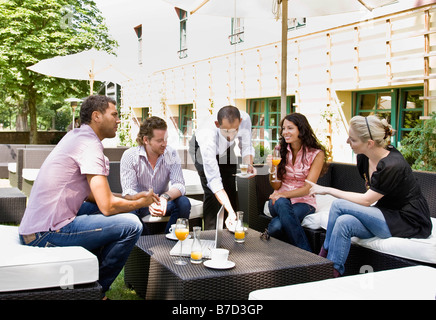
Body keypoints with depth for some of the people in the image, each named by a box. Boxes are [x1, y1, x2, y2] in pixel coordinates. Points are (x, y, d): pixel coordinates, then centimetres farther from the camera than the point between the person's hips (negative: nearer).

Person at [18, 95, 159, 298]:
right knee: (131, 225, -14)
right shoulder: (90, 144, -15)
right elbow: (108, 206, -19)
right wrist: (141, 203, 0)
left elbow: (89, 194, 21)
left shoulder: (75, 136, 15)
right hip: (47, 234, -11)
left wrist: (131, 198, 15)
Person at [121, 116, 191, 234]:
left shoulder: (171, 154, -9)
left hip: (162, 202, 2)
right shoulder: (129, 156, -15)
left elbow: (179, 184, -18)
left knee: (184, 203, -26)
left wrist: (165, 197, -42)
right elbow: (128, 192, -23)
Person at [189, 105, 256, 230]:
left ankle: (232, 229, 13)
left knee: (231, 189, -1)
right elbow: (214, 180, -46)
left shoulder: (244, 118, -36)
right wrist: (230, 211, -53)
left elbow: (246, 146, -15)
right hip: (201, 149, -4)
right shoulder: (207, 136, -46)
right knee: (212, 192, -18)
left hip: (225, 148, 4)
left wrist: (248, 164, -38)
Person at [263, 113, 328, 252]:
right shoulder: (280, 150, 4)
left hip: (303, 202, -3)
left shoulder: (316, 154, -5)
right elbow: (276, 186, 3)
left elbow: (308, 188, -11)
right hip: (280, 199, 3)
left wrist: (284, 195, -25)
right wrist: (272, 167, -15)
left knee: (277, 226, -35)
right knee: (281, 204, -37)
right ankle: (305, 251, -30)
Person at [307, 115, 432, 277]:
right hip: (386, 215, 8)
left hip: (410, 223, -8)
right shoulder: (364, 158, 1)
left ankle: (325, 256, -7)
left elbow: (366, 200, -19)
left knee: (339, 205, -20)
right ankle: (333, 272, -16)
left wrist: (328, 190, -14)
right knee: (345, 222, -23)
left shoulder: (392, 165, -24)